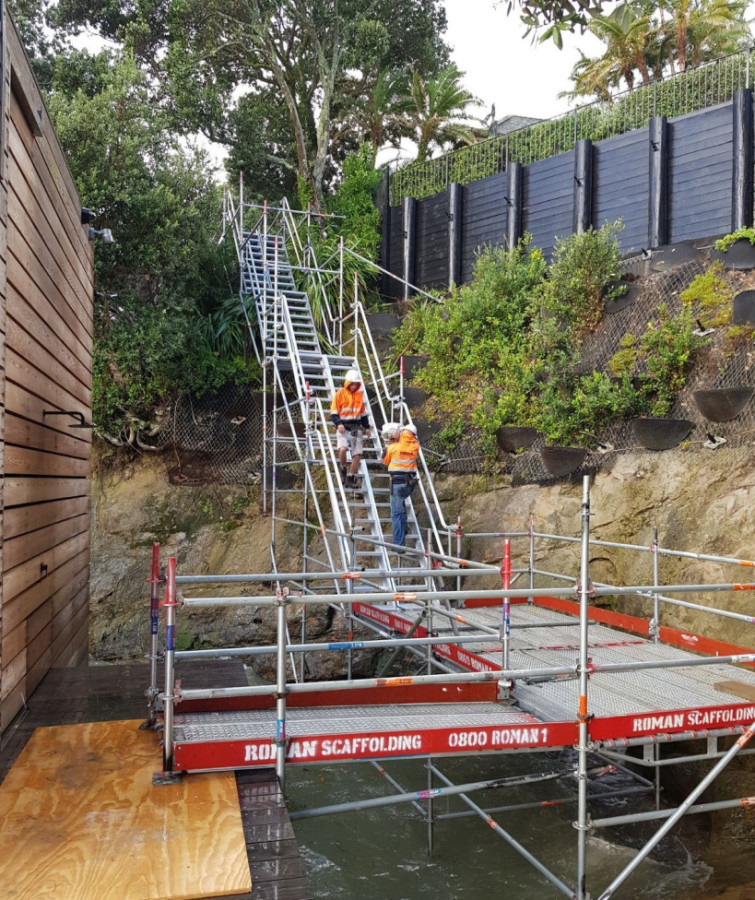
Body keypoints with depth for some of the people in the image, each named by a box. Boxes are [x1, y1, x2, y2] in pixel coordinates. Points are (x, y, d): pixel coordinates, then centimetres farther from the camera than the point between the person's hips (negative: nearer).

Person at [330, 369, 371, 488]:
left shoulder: (359, 395, 13)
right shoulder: (339, 394, -2)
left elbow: (363, 413, 22)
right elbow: (334, 413, -4)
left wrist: (367, 427, 16)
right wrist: (339, 424, -21)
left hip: (356, 428, 5)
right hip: (343, 428, -5)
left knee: (358, 454, -1)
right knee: (342, 449, -28)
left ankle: (351, 478, 11)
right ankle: (342, 469, -1)